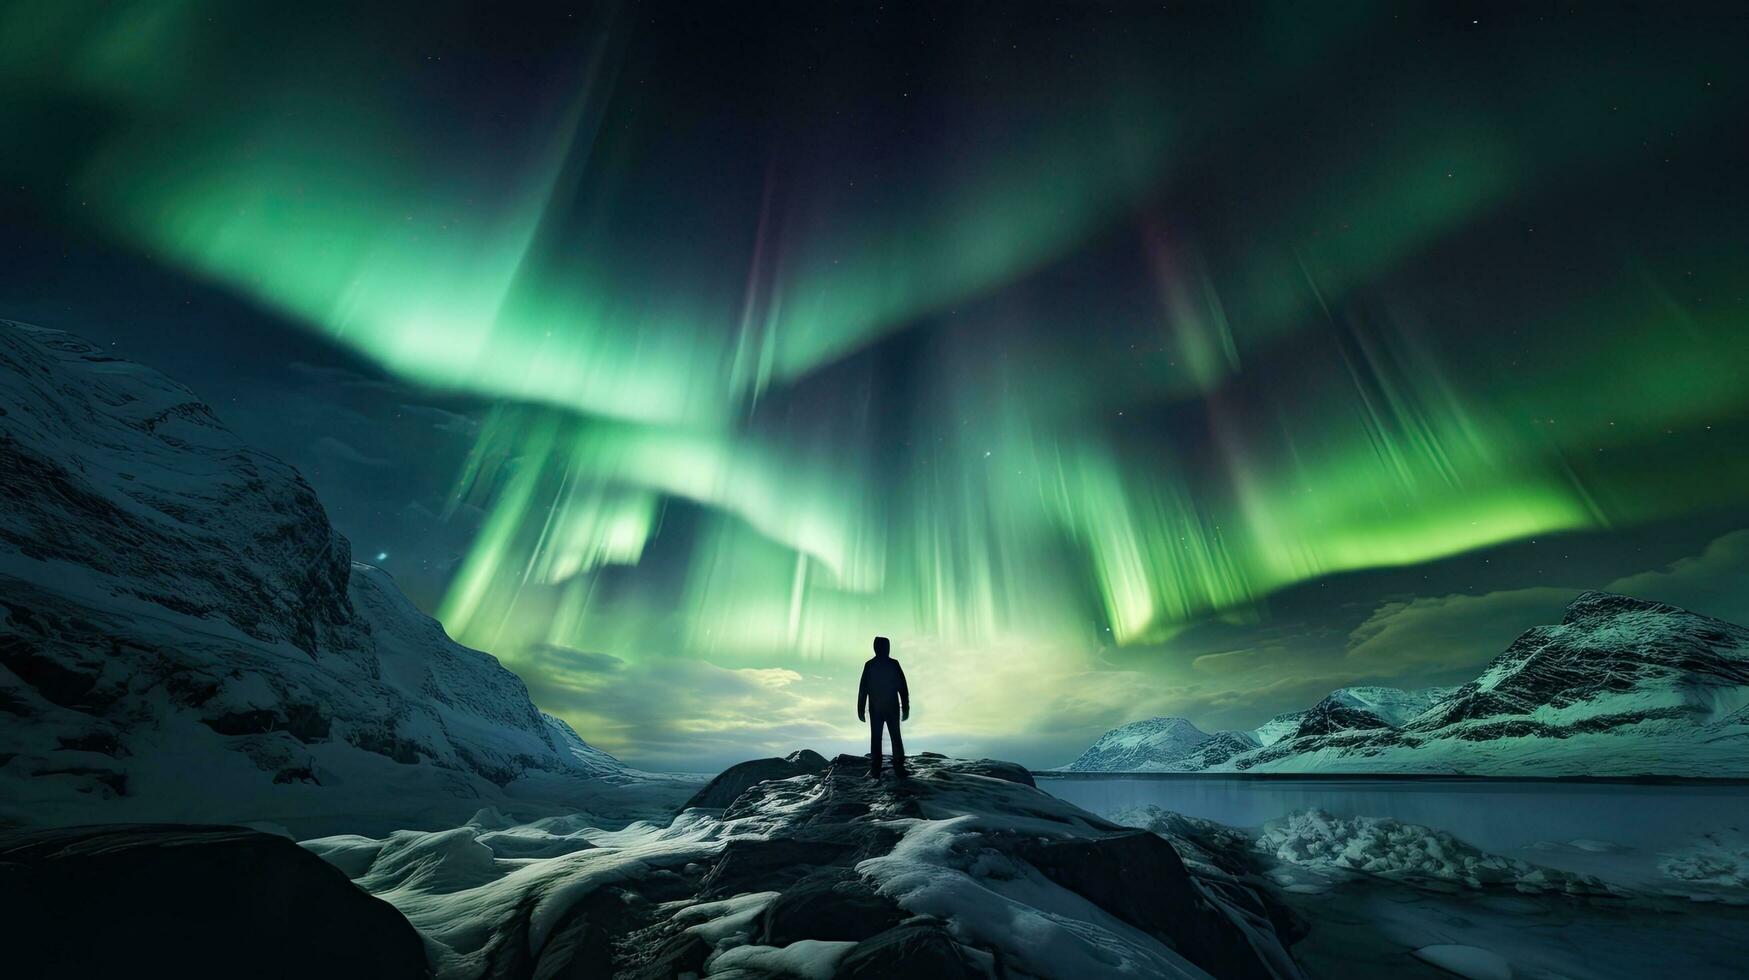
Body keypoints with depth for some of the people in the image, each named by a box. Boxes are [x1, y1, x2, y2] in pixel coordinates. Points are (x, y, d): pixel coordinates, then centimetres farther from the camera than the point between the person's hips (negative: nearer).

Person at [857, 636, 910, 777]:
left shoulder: (869, 665, -3)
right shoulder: (894, 664, -4)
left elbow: (863, 689, -3)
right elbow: (903, 688, -3)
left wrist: (860, 710, 2)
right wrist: (905, 708, 4)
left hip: (875, 709, 0)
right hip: (892, 708, 0)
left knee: (875, 739, 5)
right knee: (896, 738, 8)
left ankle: (875, 771, 3)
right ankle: (899, 770, 6)